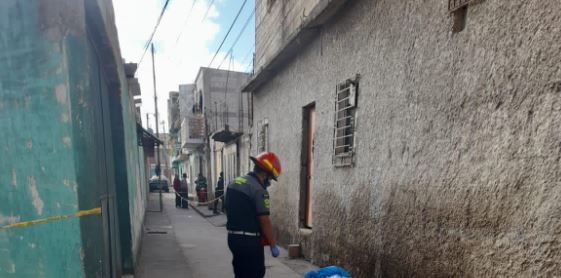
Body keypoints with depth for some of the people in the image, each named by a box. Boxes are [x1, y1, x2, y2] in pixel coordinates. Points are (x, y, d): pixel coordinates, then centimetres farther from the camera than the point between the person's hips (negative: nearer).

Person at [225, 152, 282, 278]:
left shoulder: (234, 183, 7)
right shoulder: (259, 190, -19)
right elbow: (264, 221, -18)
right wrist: (273, 245, -10)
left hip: (233, 237, 8)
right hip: (249, 241, -8)